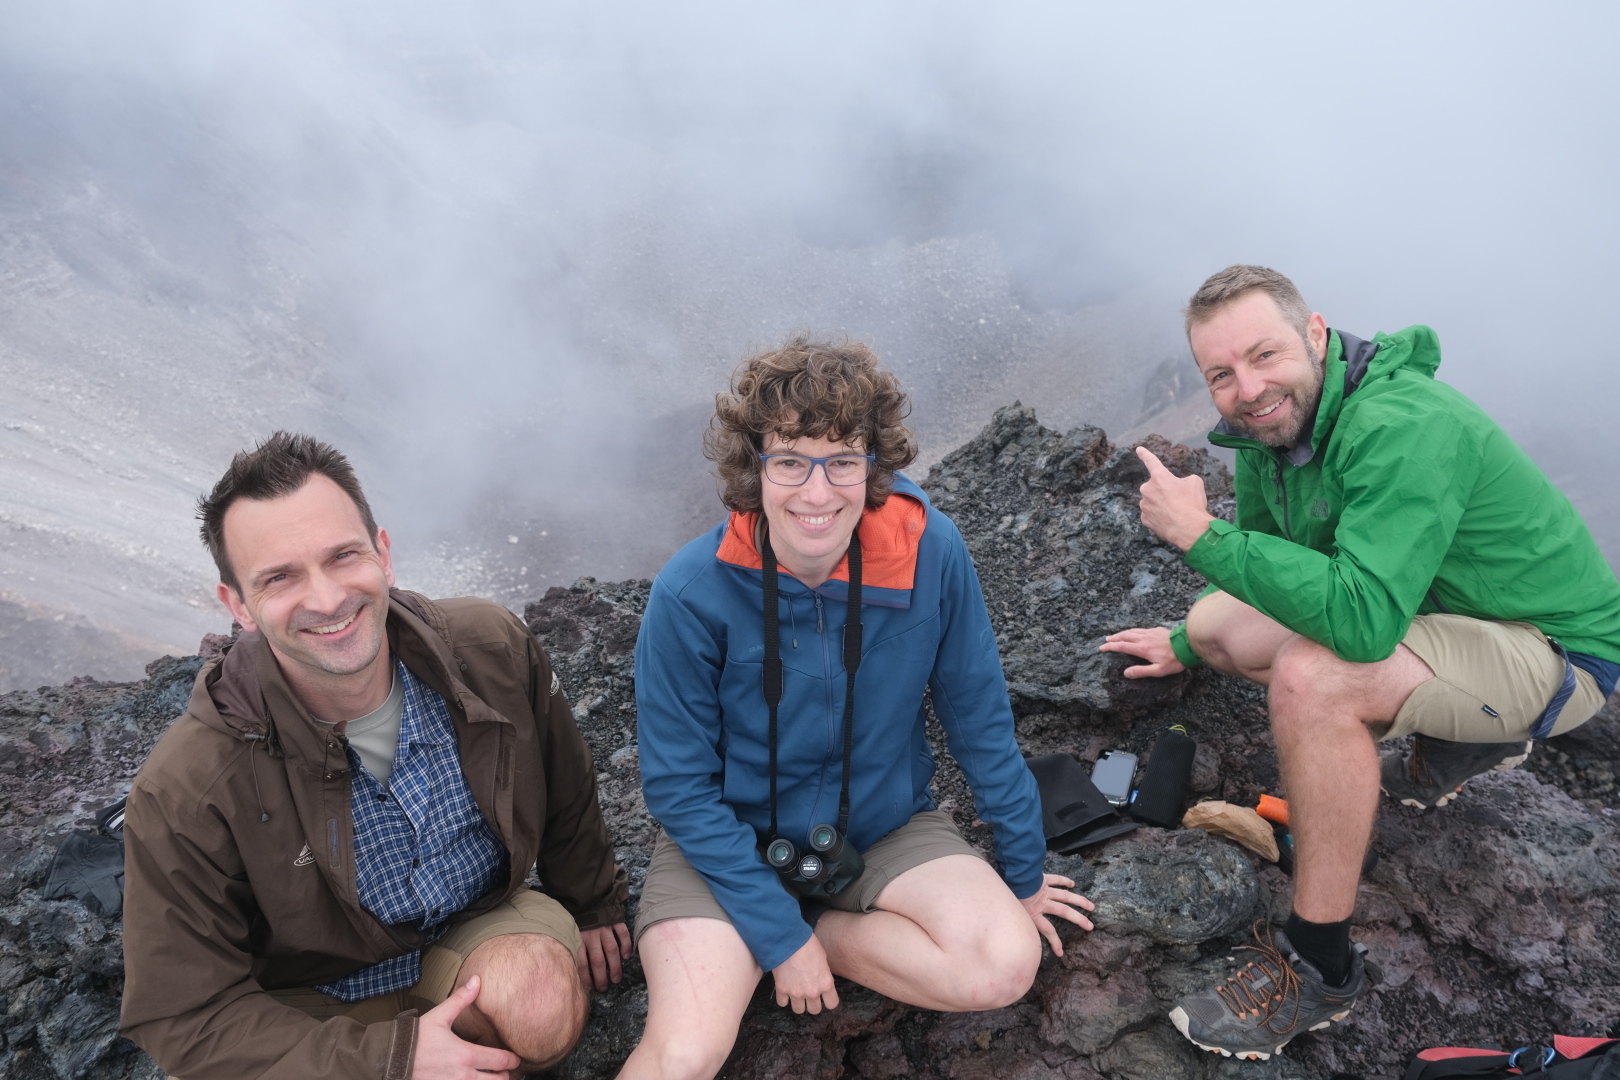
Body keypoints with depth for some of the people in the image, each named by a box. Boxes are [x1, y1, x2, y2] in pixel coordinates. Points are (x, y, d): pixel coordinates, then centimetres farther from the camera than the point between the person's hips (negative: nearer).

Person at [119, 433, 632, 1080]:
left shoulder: (492, 649, -19)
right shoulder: (182, 794, -27)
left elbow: (566, 792, 1)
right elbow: (188, 1015, -18)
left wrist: (592, 906, 15)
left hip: (479, 923, 1)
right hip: (313, 1000, 0)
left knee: (542, 1007, -30)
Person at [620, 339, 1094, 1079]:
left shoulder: (930, 552, -18)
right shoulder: (692, 592, -23)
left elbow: (980, 723, -5)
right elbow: (680, 788, -14)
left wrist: (1024, 873, 5)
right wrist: (781, 934, -16)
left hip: (884, 824, 4)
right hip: (731, 839, -3)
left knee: (1006, 964, -20)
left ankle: (797, 943, -1)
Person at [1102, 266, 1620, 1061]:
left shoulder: (1400, 428, -31)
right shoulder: (1270, 428, -4)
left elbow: (1363, 621, -41)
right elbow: (1265, 566, 16)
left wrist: (1200, 536, -35)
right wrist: (1185, 646, 26)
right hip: (1442, 608, 9)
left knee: (1310, 676, -34)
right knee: (1216, 625, 3)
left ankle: (1320, 969, -18)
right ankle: (1459, 741, 15)